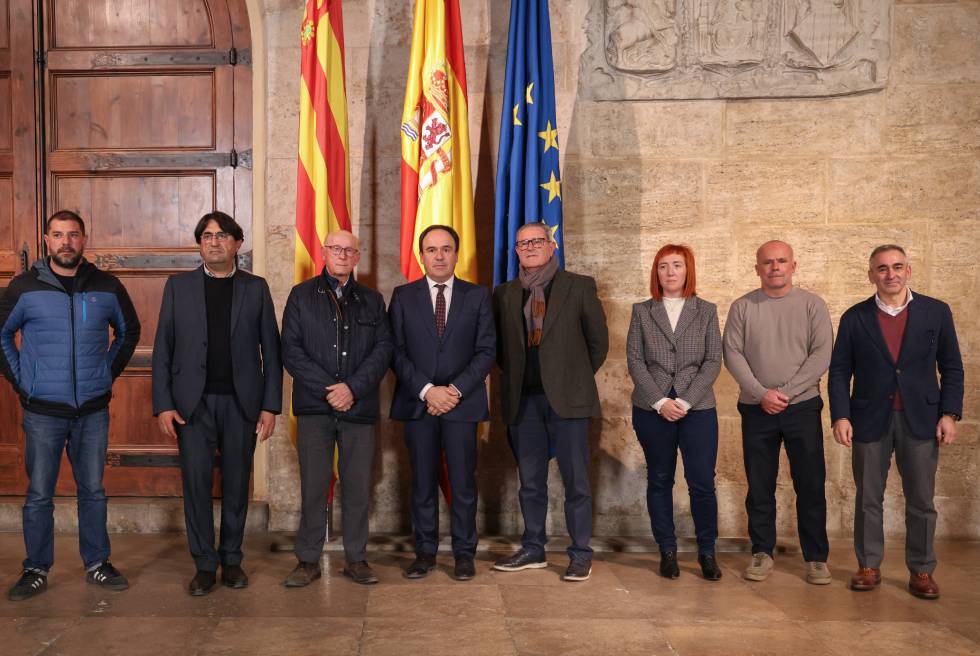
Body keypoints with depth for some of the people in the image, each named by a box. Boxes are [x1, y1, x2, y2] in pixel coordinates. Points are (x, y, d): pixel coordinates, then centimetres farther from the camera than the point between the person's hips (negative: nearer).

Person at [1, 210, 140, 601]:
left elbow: (129, 331, 16)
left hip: (93, 410, 2)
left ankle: (97, 565, 22)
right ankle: (36, 571, 18)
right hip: (43, 411, -1)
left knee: (93, 491, 10)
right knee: (39, 495, 5)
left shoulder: (107, 287, 2)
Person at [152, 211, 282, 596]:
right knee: (196, 484, 1)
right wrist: (163, 405, -4)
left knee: (236, 485, 7)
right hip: (193, 403, 0)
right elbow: (162, 349, 4)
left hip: (242, 403, 0)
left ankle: (231, 560, 21)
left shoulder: (256, 288, 5)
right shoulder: (178, 286, 6)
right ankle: (204, 565, 14)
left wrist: (270, 406, -3)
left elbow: (270, 351, 4)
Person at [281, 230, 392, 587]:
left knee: (358, 486, 4)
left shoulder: (372, 300, 13)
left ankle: (356, 559, 15)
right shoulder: (301, 295, 8)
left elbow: (383, 350, 3)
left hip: (359, 407, 1)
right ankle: (308, 560, 11)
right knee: (313, 486, 0)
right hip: (314, 406, -1)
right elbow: (291, 350, 0)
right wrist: (328, 390, -10)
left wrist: (352, 388, -11)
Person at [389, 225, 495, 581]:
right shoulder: (403, 296, 7)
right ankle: (425, 552, 16)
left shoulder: (478, 295, 6)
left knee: (463, 482, 3)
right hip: (417, 402, 1)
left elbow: (487, 349, 0)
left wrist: (456, 390, -11)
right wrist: (426, 390, -11)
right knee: (423, 483, 7)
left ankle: (464, 554, 13)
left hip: (462, 402, -1)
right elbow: (396, 351, 1)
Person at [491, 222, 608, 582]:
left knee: (576, 480, 1)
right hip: (523, 400, 3)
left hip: (566, 397, -3)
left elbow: (598, 339, 5)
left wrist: (578, 378, 8)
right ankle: (533, 549, 23)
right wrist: (516, 376, 11)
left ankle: (580, 555, 11)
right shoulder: (505, 293, 10)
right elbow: (499, 345, 18)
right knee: (530, 481, 11)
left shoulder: (579, 286, 1)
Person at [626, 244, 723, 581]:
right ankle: (667, 551, 18)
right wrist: (660, 402, -10)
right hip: (652, 410, 1)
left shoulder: (706, 311, 7)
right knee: (659, 481, 7)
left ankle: (707, 552, 13)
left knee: (702, 483, -4)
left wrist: (686, 402, -10)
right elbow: (634, 360, 0)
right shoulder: (641, 312, 7)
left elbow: (713, 361, 0)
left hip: (697, 410, -1)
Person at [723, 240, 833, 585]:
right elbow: (733, 354, -2)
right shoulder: (742, 307, 4)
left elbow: (823, 353, -6)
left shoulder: (812, 304, 2)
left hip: (802, 406, -1)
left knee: (811, 486, 3)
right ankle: (762, 553, 20)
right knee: (759, 487, 8)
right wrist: (761, 394, -13)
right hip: (756, 410, 1)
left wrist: (786, 392, -13)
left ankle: (816, 557, 15)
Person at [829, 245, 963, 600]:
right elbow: (839, 371, 3)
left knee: (921, 500, 5)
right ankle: (869, 566, 18)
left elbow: (951, 368, 5)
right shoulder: (855, 318, 3)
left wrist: (949, 413, -4)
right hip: (870, 420, 0)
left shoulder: (936, 312, 3)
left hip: (920, 420, 0)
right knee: (868, 499, 7)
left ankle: (921, 571, 17)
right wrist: (840, 416, -6)